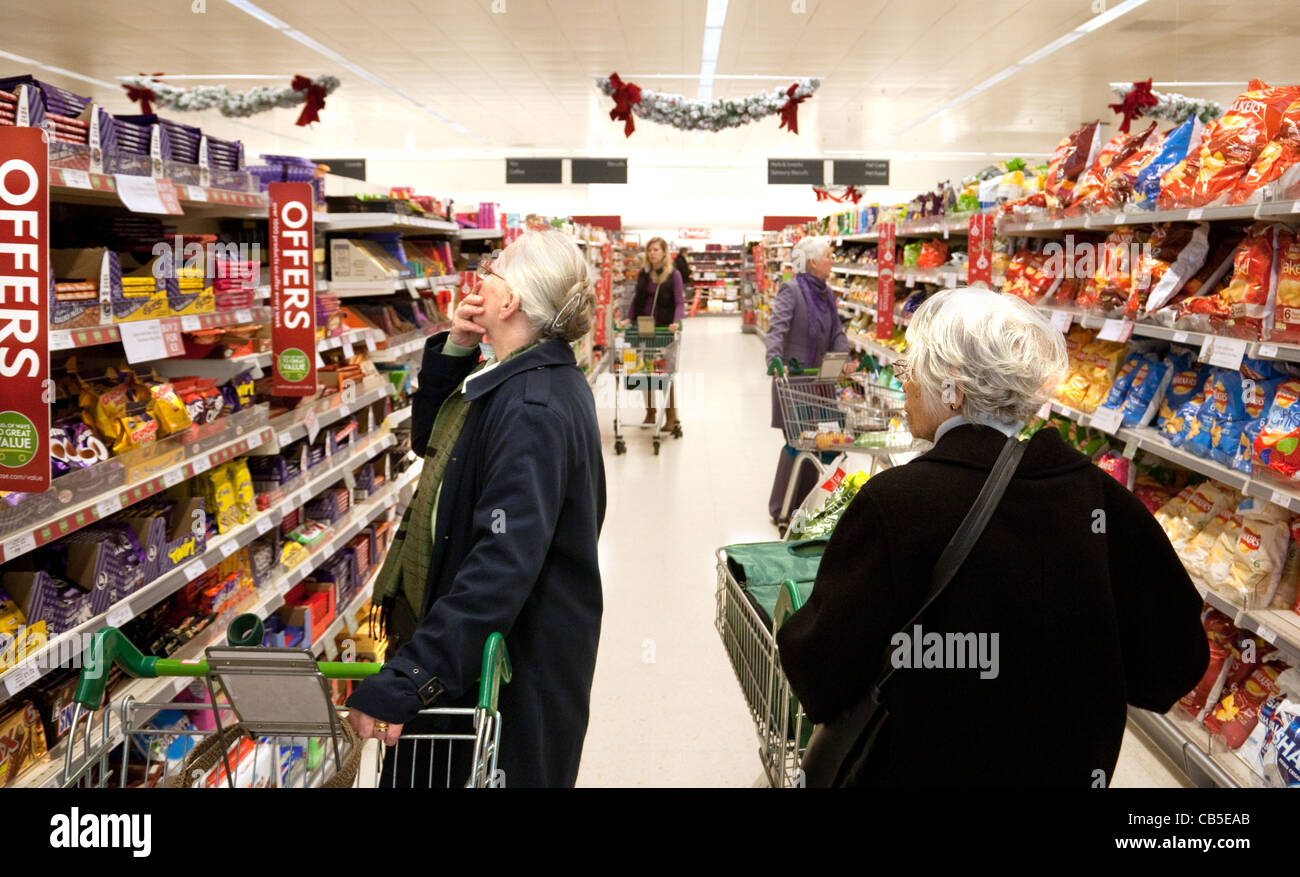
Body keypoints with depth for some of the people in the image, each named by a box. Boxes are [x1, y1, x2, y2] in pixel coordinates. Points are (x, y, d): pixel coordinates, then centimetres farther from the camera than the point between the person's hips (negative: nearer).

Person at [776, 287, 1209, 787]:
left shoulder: (895, 503, -26)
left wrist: (797, 629, 0)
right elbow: (1174, 667, -3)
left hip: (925, 767, -4)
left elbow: (820, 680, -22)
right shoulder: (1104, 499, -12)